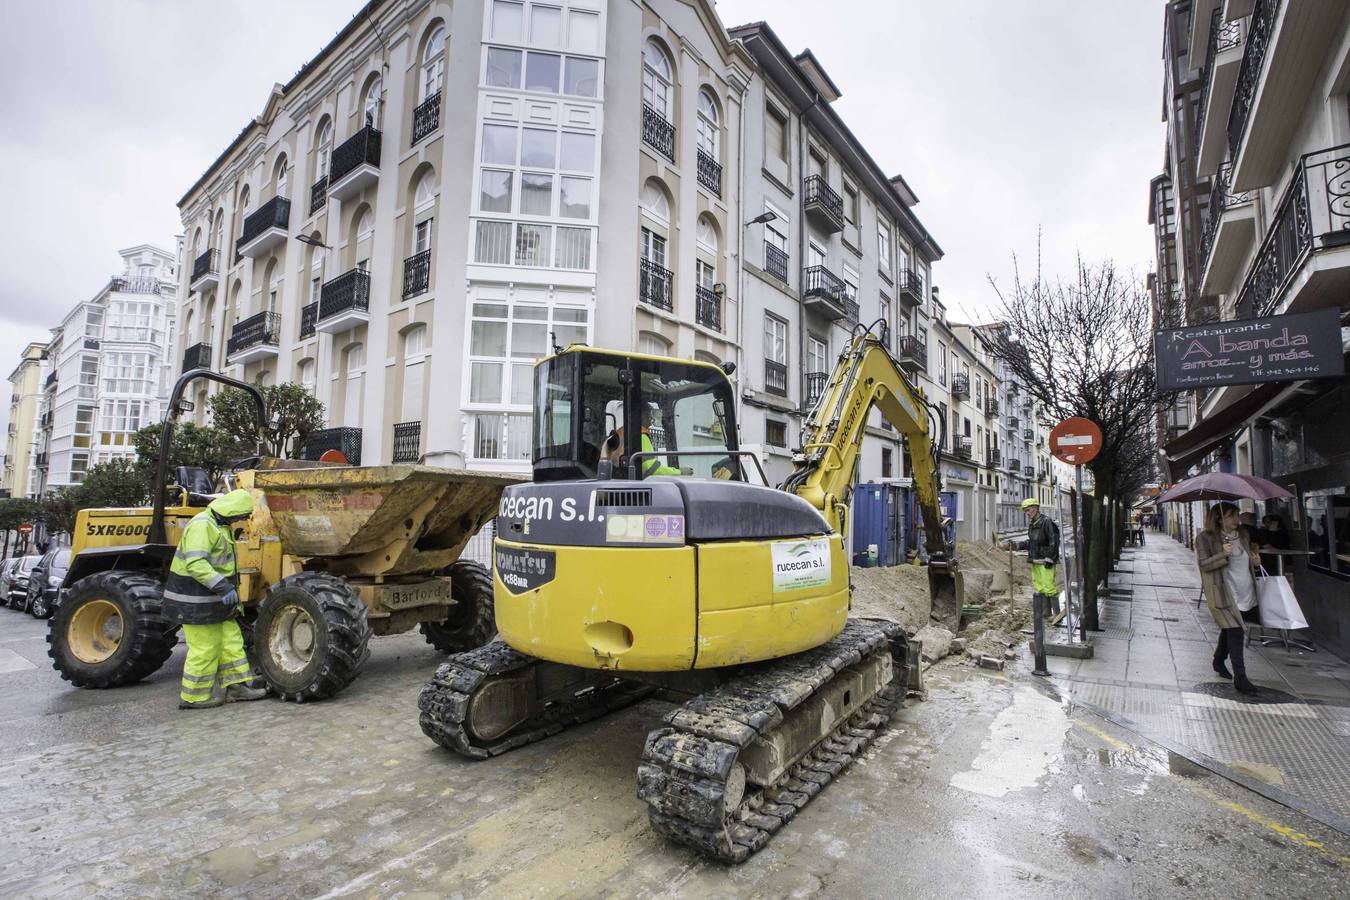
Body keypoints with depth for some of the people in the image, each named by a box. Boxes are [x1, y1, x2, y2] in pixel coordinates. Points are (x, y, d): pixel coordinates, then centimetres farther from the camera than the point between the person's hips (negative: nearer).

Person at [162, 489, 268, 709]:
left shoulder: (220, 526, 13)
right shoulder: (202, 526, -21)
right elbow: (195, 564, -32)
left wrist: (230, 589, 27)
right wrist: (224, 587, -34)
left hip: (213, 598, 10)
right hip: (195, 600, -10)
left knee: (230, 638, 12)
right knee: (204, 648, 0)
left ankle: (236, 685, 19)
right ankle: (193, 697, 15)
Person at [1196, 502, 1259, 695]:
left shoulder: (1242, 535, 12)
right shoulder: (1205, 537, -10)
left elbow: (1246, 559, 27)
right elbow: (1203, 564, -15)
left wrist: (1254, 560, 5)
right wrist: (1223, 554, -29)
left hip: (1244, 592, 7)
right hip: (1222, 593, -7)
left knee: (1229, 629, 18)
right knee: (1235, 631, -13)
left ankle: (1218, 661, 37)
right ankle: (1240, 678, -10)